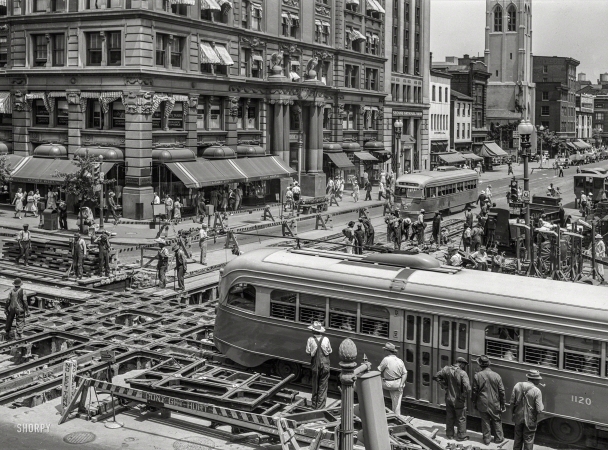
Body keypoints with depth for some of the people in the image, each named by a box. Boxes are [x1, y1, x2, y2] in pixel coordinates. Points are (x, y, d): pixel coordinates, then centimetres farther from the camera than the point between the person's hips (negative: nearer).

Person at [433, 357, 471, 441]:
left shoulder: (447, 369, -8)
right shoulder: (462, 373, -24)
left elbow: (436, 376, 0)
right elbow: (467, 388, -32)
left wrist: (443, 386, 4)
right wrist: (465, 396, -14)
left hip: (449, 398, 5)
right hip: (459, 400, -5)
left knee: (449, 417, 21)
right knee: (461, 418, 14)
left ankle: (449, 434, 33)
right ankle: (461, 436, 25)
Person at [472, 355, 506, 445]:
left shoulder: (477, 376, -13)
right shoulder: (496, 376, -10)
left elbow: (474, 391, -6)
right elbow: (502, 391, -4)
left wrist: (474, 402, 9)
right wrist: (502, 404, 8)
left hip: (482, 404, -1)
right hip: (494, 404, 1)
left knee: (485, 421, 13)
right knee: (497, 420, 18)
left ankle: (487, 439, 21)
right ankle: (499, 438, 28)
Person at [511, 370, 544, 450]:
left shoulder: (518, 386, -8)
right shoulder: (537, 391, -20)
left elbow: (512, 402, -1)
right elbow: (539, 410, -20)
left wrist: (513, 412, 14)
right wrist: (543, 407, 3)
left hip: (518, 418, 4)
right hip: (530, 419, -4)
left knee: (518, 438, 22)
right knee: (528, 440, 14)